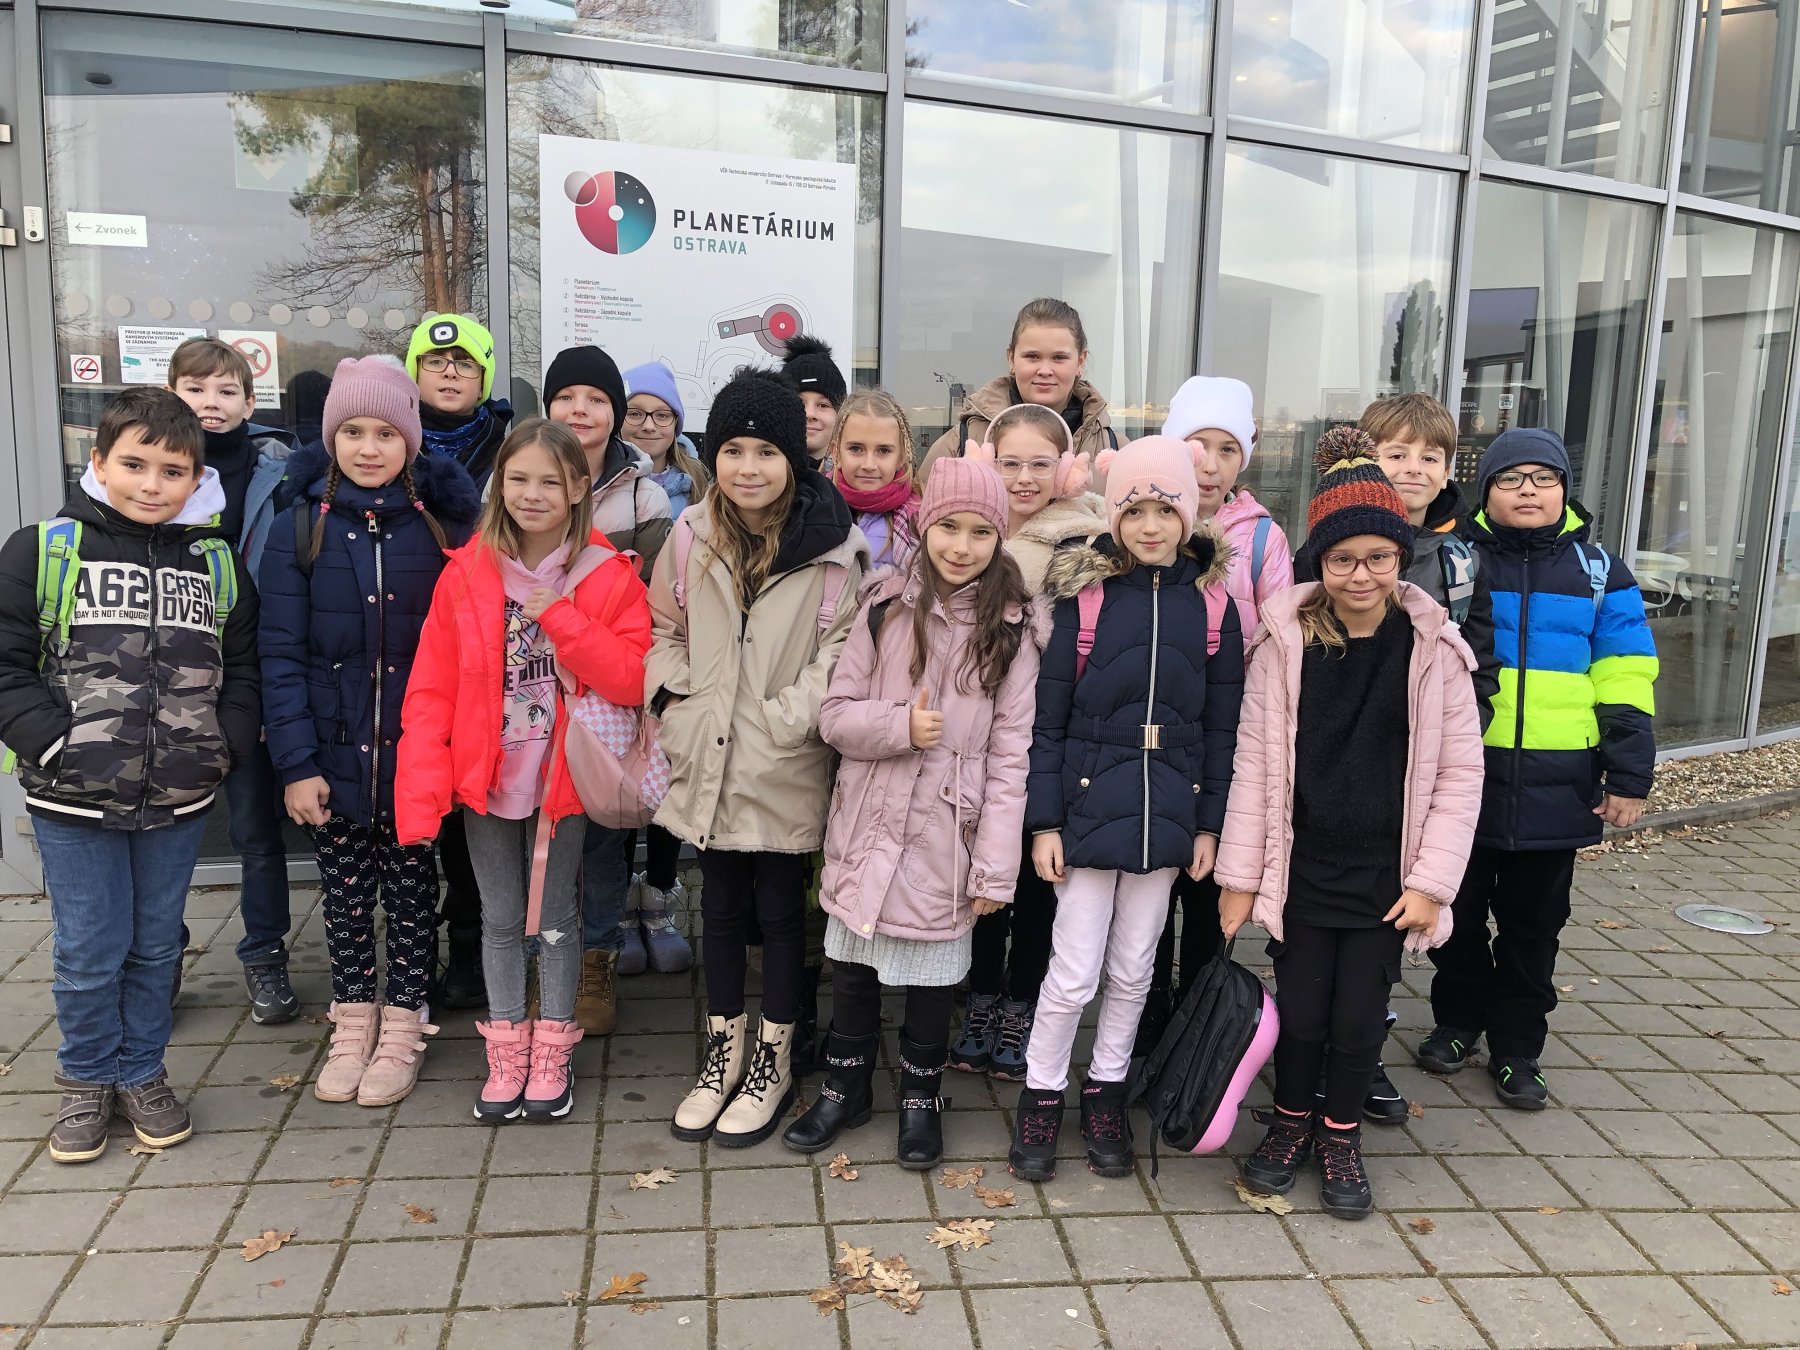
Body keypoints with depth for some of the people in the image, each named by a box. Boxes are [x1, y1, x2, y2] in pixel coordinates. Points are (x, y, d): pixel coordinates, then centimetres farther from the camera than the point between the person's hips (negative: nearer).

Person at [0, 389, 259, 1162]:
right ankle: (87, 1080, 30)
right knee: (88, 950, 8)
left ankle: (142, 1073, 33)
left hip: (178, 800, 2)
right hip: (74, 800, -2)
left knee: (156, 945, 14)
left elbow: (243, 669, 10)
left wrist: (224, 747, -3)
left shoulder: (217, 564, 5)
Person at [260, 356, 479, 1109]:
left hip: (416, 755, 0)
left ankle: (403, 1025, 25)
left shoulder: (442, 526, -1)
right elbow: (281, 653, -4)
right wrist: (296, 763, -10)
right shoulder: (301, 529, -1)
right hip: (335, 755, 1)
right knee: (345, 892, 12)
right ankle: (352, 1022, 29)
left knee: (410, 889, 10)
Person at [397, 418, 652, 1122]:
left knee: (556, 916, 12)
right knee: (500, 919, 13)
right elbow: (431, 690, -7)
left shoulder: (608, 576, -7)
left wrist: (561, 617, -23)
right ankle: (507, 1053, 28)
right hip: (486, 775, 1)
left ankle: (552, 1052, 28)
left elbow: (633, 680, -16)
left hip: (562, 778, -1)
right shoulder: (467, 574, -4)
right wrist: (420, 794, -14)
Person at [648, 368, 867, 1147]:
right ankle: (724, 1053, 34)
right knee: (720, 907, 16)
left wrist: (792, 716, -15)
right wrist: (673, 700, -1)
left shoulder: (832, 546, -10)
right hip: (708, 760, 4)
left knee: (779, 909, 10)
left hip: (787, 766, -3)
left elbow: (844, 646, -9)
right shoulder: (691, 538, 2)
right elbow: (663, 630, 12)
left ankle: (772, 1064, 29)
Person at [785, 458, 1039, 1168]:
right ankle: (847, 1088, 35)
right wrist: (900, 724, -19)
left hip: (945, 836, -1)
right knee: (852, 964, 14)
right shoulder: (885, 607, 0)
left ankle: (920, 1095, 33)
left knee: (933, 972, 10)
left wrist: (995, 866, -8)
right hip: (868, 824, 2)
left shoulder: (1011, 629, -3)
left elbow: (1011, 751, -5)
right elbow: (835, 714, 0)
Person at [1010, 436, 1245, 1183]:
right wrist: (1044, 819, -8)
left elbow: (1222, 725, 5)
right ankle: (1041, 1098, 23)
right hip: (1090, 806, -2)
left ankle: (1105, 1092, 33)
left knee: (1133, 968, 15)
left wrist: (1210, 824, 3)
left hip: (1167, 813, 3)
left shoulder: (1212, 604, 1)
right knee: (1074, 973, 3)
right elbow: (1048, 716, -5)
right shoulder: (1084, 595, -7)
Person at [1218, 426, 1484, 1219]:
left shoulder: (1434, 648, -6)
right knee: (1300, 1011, 8)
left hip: (1385, 877, 0)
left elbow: (1459, 772, -2)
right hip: (1301, 868, 0)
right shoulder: (1287, 640, -8)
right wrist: (1239, 875, -3)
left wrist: (1431, 880, -5)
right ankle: (1290, 1123, 35)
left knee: (1360, 1018, 7)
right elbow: (1254, 762, -5)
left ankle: (1341, 1137, 33)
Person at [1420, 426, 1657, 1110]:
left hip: (1555, 788, 1)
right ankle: (1457, 1021, 33)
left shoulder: (1597, 568, 5)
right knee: (1460, 913, 12)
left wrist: (1629, 773, -1)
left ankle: (1516, 1048, 26)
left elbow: (1624, 677, 5)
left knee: (1533, 924, 11)